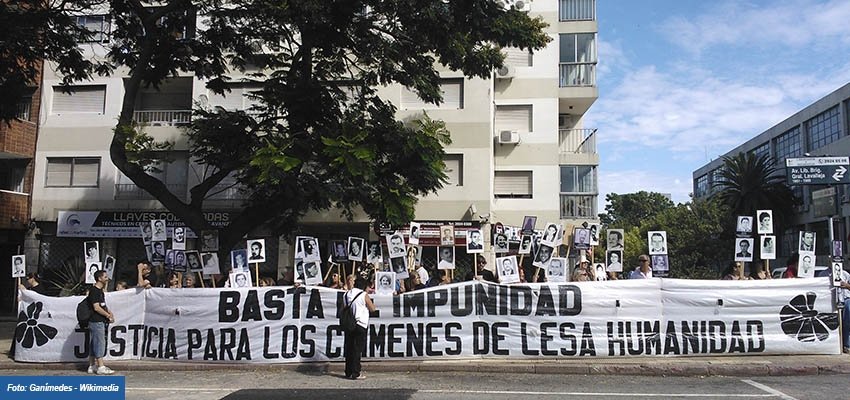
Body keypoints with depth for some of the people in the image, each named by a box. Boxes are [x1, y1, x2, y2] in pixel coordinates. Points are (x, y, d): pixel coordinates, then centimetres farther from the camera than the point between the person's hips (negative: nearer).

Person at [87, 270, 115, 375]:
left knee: (94, 344, 12)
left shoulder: (100, 290, 17)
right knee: (100, 343, -8)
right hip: (96, 321, -10)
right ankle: (101, 367, -5)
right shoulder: (94, 291, -14)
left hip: (101, 321, 10)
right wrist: (108, 315, -11)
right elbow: (96, 307, -19)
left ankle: (92, 366, 17)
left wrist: (109, 312, 8)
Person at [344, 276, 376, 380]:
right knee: (357, 349, -3)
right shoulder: (364, 295, -8)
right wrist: (372, 304, 13)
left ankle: (348, 372, 16)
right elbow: (372, 309, -3)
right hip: (360, 325, -5)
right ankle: (355, 373, -2)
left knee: (349, 348, 10)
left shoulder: (347, 294, 9)